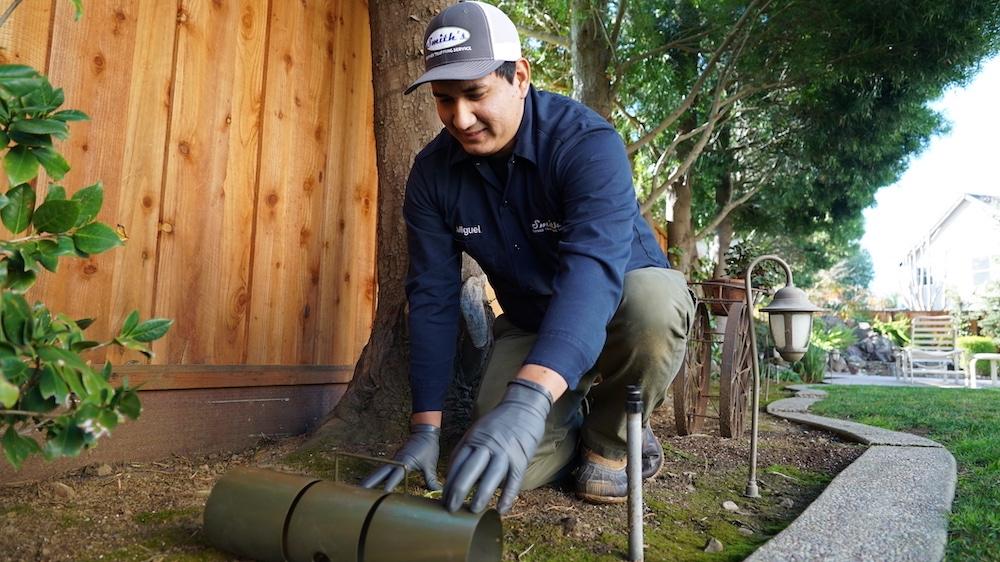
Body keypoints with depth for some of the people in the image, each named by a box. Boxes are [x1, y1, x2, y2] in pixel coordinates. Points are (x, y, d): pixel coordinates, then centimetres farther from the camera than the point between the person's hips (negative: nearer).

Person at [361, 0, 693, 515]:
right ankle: (577, 419, 19)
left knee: (654, 299, -39)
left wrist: (528, 399, -58)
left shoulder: (587, 142, -28)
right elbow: (432, 297, -13)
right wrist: (425, 427, -19)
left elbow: (593, 266, -43)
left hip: (622, 298, -2)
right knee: (509, 467, -17)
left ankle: (610, 438, -7)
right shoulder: (432, 172, -13)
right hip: (529, 322, 3)